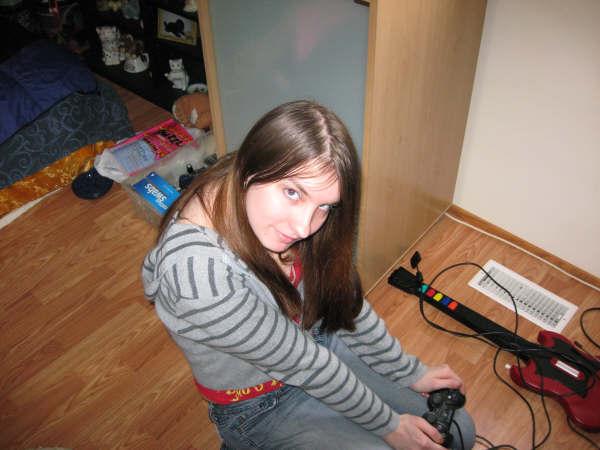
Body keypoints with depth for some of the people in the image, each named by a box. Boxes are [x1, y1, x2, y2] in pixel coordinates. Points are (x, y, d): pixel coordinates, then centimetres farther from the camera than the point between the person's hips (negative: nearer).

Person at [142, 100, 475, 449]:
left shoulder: (282, 216, -18)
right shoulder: (200, 275, -39)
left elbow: (344, 300, -3)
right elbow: (300, 362, -27)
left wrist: (411, 373, 2)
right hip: (263, 405, -5)